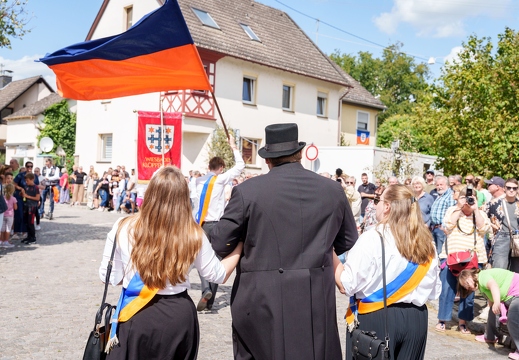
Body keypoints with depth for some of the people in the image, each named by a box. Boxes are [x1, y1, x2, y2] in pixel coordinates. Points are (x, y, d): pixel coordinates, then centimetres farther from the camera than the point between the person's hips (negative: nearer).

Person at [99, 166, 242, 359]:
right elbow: (219, 274, 2)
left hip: (137, 317, -1)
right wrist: (240, 245, 13)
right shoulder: (193, 235, -12)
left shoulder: (125, 228, -14)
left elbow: (109, 276, -3)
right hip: (179, 316, 1)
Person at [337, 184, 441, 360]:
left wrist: (331, 256, -4)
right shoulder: (426, 243, 2)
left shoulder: (372, 239, -16)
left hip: (375, 319, -5)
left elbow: (347, 285, -16)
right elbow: (434, 291, 8)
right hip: (415, 319, 5)